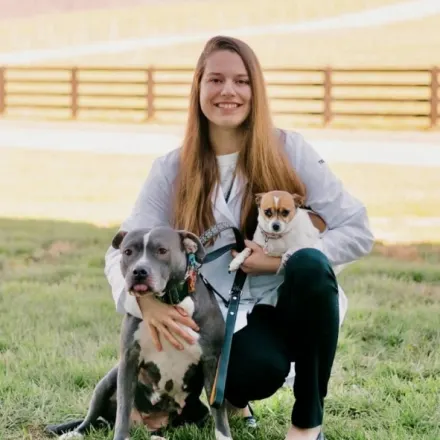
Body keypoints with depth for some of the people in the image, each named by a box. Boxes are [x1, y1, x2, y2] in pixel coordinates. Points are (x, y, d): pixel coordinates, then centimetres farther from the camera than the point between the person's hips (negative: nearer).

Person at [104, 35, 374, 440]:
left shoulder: (289, 150, -4)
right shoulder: (172, 171, -1)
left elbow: (357, 231, -4)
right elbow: (123, 251, -7)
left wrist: (284, 260, -19)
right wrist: (144, 299, -30)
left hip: (294, 305, 1)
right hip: (228, 319, -1)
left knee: (310, 266, -34)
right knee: (256, 371, -36)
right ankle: (234, 391, 7)